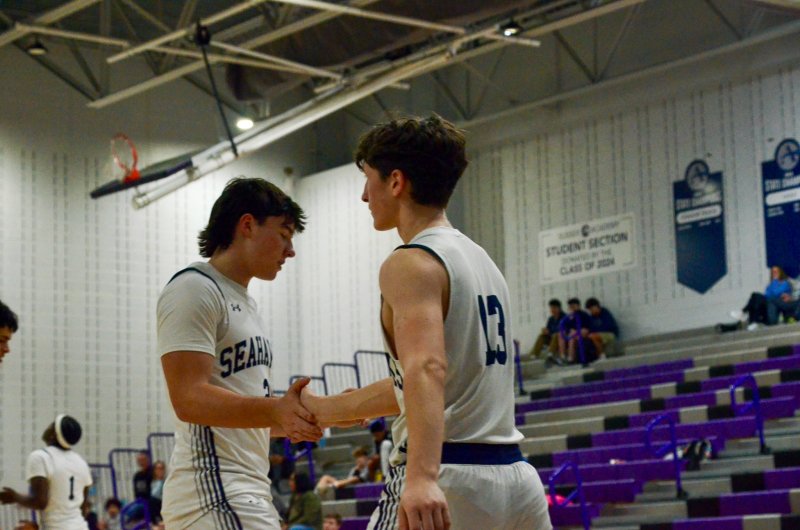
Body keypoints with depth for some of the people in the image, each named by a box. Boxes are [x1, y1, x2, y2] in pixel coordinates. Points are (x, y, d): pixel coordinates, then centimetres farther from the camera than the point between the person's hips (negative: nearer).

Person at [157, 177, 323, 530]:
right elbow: (189, 399, -20)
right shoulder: (194, 289, -7)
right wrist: (275, 410, -32)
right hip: (214, 491, -11)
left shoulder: (244, 302, 24)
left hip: (247, 494, 11)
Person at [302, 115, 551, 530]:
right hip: (514, 476, 9)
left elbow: (427, 370, -25)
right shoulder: (479, 260, 20)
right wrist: (322, 409, 35)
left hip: (449, 477, -9)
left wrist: (422, 477, -38)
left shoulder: (411, 264, -8)